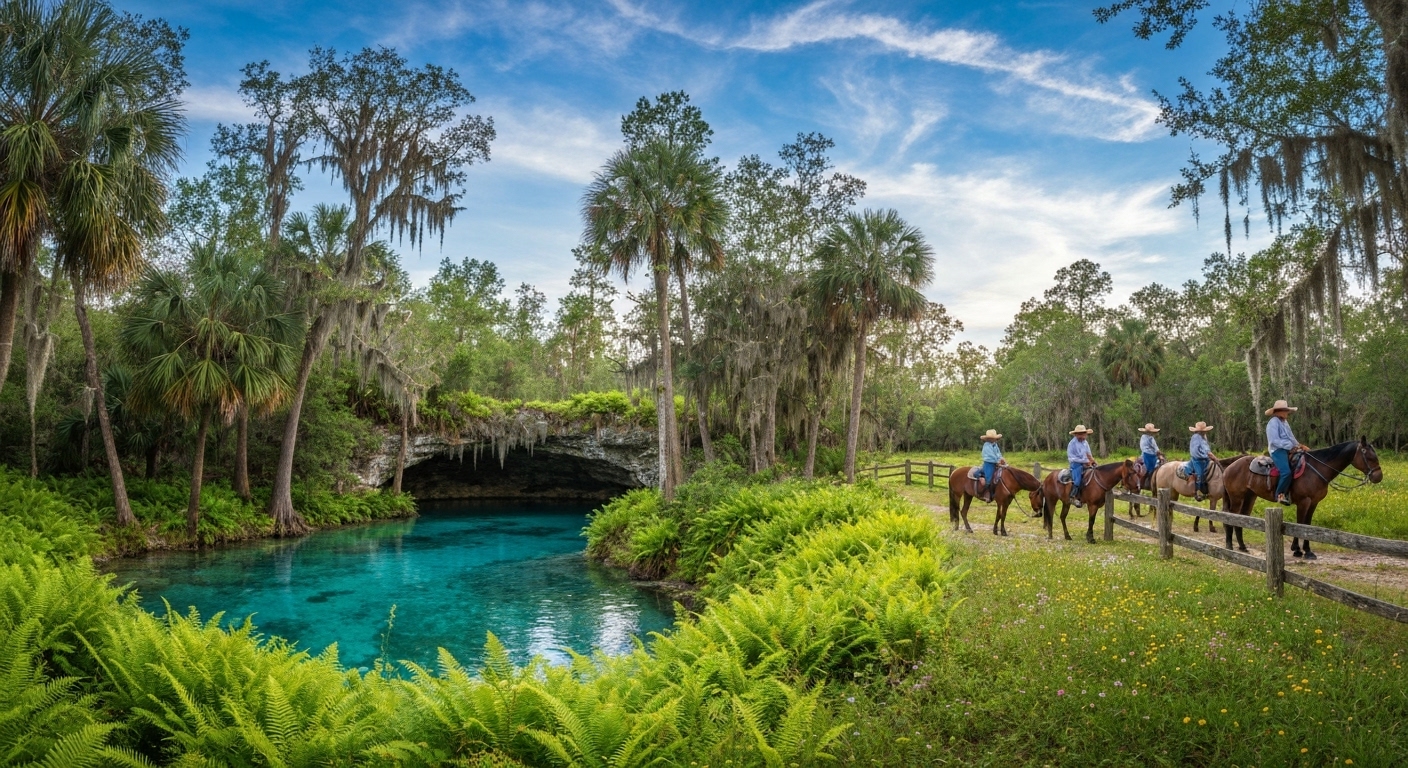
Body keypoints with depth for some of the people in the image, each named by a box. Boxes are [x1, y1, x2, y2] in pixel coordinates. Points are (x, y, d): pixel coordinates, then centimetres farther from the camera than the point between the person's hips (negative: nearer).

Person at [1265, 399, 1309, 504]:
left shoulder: (1285, 422, 19)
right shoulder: (1273, 423, -10)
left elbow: (1291, 437, 24)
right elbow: (1275, 441, -18)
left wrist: (1299, 445, 8)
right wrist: (1291, 446, -21)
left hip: (1288, 450, 10)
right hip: (1277, 450, -10)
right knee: (1286, 472, -26)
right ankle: (1280, 494, -14)